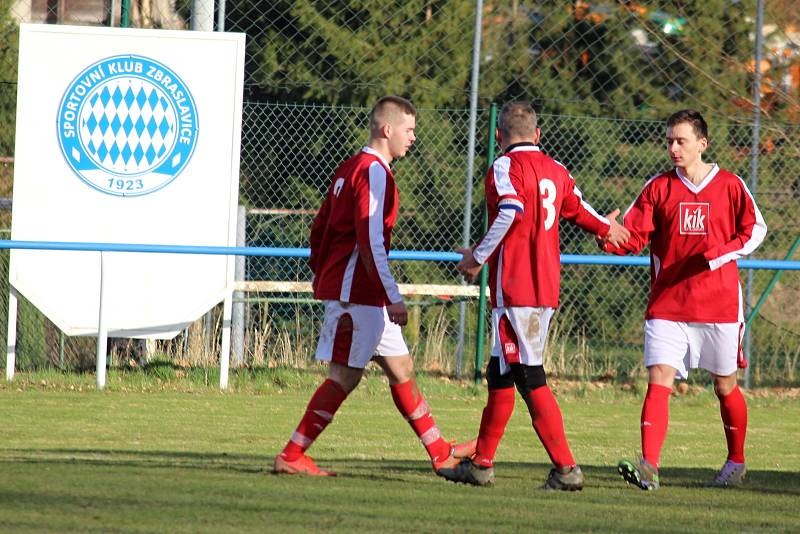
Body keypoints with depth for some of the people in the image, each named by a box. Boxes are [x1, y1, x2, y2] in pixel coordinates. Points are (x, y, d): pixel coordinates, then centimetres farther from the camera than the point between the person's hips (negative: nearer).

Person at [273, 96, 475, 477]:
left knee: (400, 368, 12)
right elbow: (370, 242, -21)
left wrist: (321, 275, 28)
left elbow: (319, 228, 21)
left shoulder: (350, 169, 16)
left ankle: (441, 454, 16)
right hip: (357, 293, -10)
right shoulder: (374, 172, -14)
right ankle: (291, 457, -4)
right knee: (345, 375, -7)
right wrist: (393, 298, -20)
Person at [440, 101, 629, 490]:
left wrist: (478, 257, -16)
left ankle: (565, 468, -12)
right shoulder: (556, 170, 13)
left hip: (514, 289, -8)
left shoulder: (505, 166, -8)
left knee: (530, 378, -7)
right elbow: (578, 210, 28)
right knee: (500, 375, 14)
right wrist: (606, 228, 47)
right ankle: (481, 464, 19)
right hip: (547, 288, 8)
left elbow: (511, 212, -24)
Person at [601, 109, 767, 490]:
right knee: (658, 379, -15)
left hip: (719, 302, -1)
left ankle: (736, 461, 32)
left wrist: (725, 252, -11)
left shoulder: (729, 186, 1)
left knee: (725, 386, 11)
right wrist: (610, 240, -22)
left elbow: (755, 230, 8)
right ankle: (649, 466, -23)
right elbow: (634, 237, 0)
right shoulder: (658, 188, 4)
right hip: (667, 304, 1)